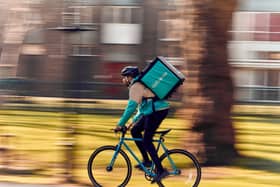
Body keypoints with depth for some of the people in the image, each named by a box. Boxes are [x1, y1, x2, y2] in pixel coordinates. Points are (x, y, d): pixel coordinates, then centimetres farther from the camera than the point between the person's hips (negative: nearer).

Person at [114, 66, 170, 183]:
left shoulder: (135, 87, -12)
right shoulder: (139, 85, 21)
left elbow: (131, 107, -19)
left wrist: (120, 124, -16)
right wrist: (135, 120, 27)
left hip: (157, 111, -10)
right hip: (152, 111, 10)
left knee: (146, 140, -12)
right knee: (135, 131, 13)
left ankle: (160, 170, -14)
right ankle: (146, 160, 14)